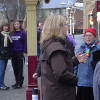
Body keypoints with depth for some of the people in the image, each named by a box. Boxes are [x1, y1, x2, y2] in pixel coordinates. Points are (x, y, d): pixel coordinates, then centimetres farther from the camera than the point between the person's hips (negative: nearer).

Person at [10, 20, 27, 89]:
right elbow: (10, 43, 15)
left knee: (20, 69, -3)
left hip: (20, 53, -6)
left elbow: (25, 43, -6)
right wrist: (10, 52, 9)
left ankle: (20, 83, 1)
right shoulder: (12, 34, 13)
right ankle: (17, 82, 19)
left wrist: (24, 52, -12)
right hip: (13, 54, 6)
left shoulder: (23, 33, -3)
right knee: (15, 69, 9)